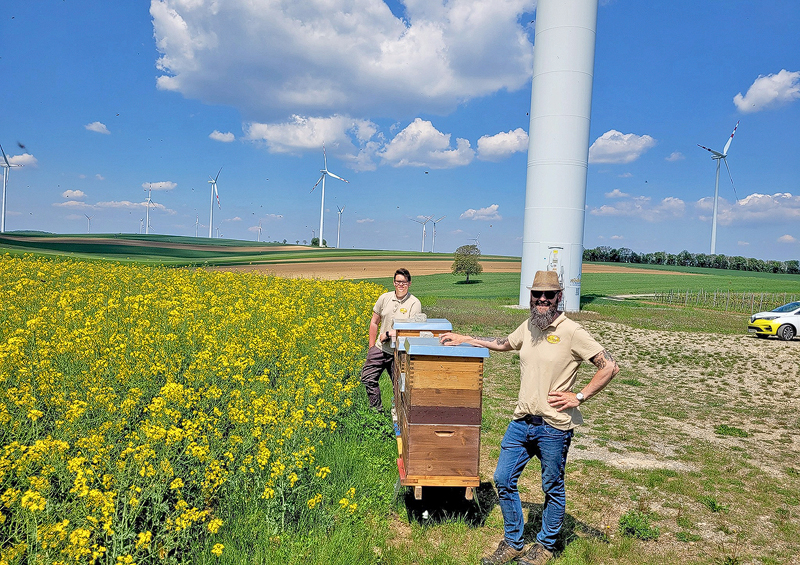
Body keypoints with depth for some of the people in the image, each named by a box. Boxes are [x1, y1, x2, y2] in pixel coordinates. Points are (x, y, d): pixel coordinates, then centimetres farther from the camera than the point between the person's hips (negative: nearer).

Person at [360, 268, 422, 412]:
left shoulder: (414, 303, -10)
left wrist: (389, 334, -16)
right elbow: (374, 323, 11)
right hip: (380, 348, 4)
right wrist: (371, 347, 10)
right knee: (367, 378, 5)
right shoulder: (384, 298, 3)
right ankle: (377, 410, 21)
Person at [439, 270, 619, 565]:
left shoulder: (571, 331, -13)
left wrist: (579, 397, -14)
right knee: (503, 480, 10)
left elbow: (610, 366, -12)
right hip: (521, 422, 6)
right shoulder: (528, 326, 7)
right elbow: (503, 344, 27)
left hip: (554, 427, -6)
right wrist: (465, 339, 26)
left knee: (552, 488, 13)